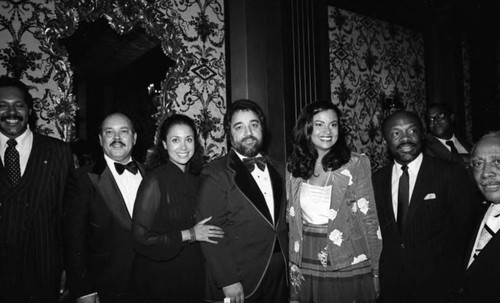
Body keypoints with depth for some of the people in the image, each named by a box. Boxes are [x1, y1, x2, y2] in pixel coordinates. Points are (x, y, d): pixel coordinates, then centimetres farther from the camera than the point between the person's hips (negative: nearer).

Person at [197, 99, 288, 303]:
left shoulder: (273, 168, 7)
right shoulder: (215, 174, -12)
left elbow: (281, 221, 10)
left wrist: (289, 263, 4)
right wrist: (228, 281, -18)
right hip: (239, 283, -5)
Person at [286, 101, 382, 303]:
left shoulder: (356, 164, -9)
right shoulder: (295, 167, 1)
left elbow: (369, 219, -5)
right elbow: (292, 221, 7)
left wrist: (375, 269, -3)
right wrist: (293, 264, 4)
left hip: (349, 268, -3)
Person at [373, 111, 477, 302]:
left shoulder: (450, 173, -10)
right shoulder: (377, 179, 2)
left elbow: (466, 230, -7)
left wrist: (459, 280, -6)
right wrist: (377, 273, 1)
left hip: (437, 286, -3)